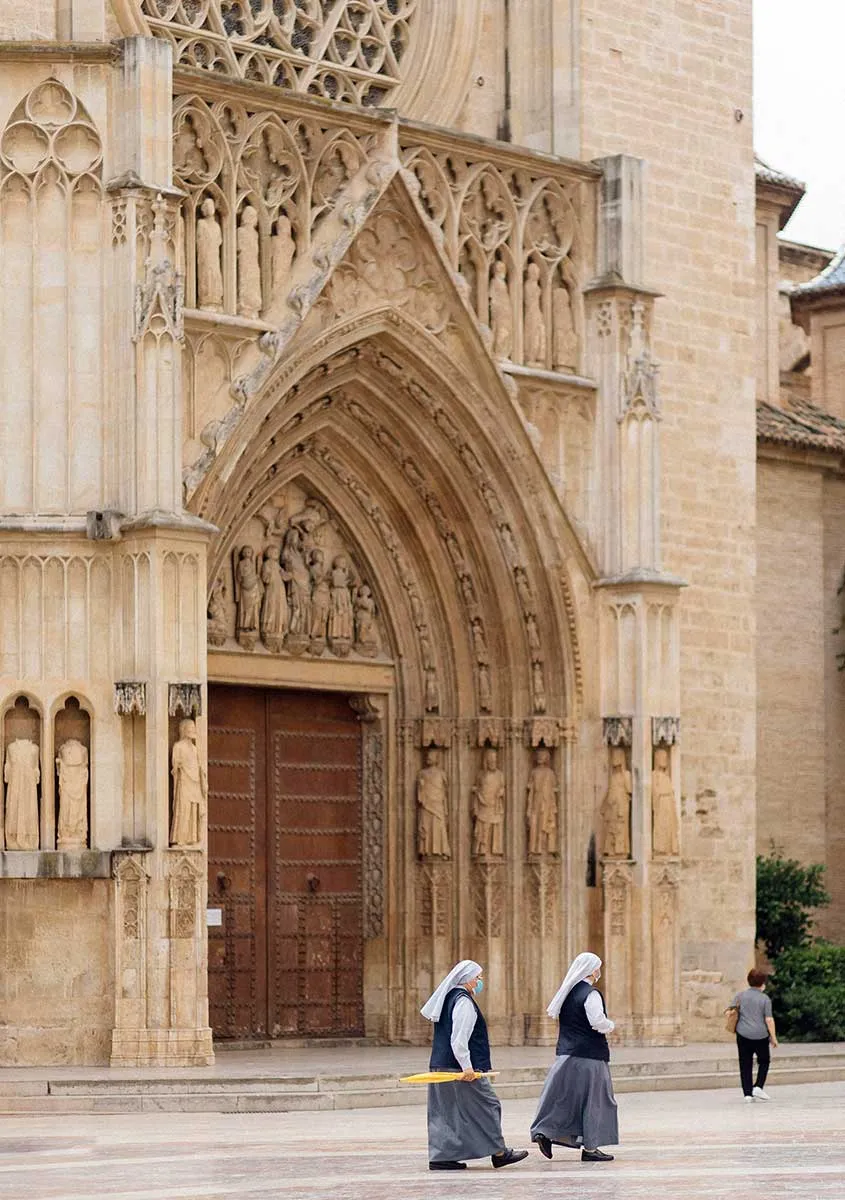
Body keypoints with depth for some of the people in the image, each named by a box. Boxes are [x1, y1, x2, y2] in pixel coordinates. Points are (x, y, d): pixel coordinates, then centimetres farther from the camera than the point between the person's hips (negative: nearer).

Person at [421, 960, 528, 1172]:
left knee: (445, 1111, 9)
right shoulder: (464, 1002, -15)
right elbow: (459, 1039, -23)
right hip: (459, 1066, -10)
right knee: (487, 1106, 1)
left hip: (440, 1065, 10)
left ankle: (440, 1156, 7)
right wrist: (467, 1067, -24)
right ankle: (499, 1152, 6)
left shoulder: (449, 998, 14)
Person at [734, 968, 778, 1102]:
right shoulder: (765, 999, -4)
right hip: (760, 1035, -2)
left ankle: (747, 1094, 2)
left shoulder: (740, 996, 3)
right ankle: (758, 1087, 4)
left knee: (745, 1064, 6)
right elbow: (769, 1020, -7)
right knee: (764, 1061, 18)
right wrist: (773, 1037, 0)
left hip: (743, 1035, 2)